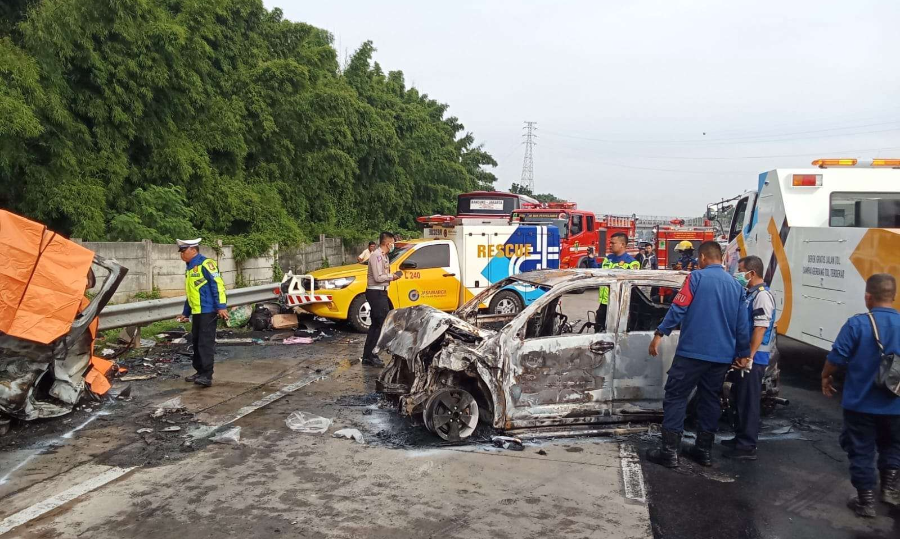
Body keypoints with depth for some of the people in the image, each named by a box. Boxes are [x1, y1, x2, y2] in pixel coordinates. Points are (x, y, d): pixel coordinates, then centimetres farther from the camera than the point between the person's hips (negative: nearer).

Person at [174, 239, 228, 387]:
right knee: (196, 342, 14)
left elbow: (218, 284, -18)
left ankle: (207, 376, -9)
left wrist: (221, 306, -24)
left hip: (208, 311, -10)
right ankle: (200, 372, 24)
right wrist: (185, 313, 29)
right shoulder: (189, 268, 18)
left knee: (206, 343, -10)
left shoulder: (205, 264, -12)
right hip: (196, 312, 10)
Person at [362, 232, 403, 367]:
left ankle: (368, 356, 19)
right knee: (383, 324, -8)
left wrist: (392, 276, 2)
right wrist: (392, 276, -9)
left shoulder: (384, 256, 14)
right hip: (376, 293, -10)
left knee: (376, 325, 14)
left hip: (380, 292, 10)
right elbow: (378, 277, -23)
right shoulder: (377, 256, -17)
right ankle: (370, 356, -4)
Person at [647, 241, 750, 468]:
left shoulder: (697, 278, -6)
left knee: (676, 397, -1)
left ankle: (669, 451, -2)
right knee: (710, 399, 16)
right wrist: (743, 354, 20)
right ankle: (704, 450, 22)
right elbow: (742, 324, 13)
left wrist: (660, 333, -10)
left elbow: (678, 309, -14)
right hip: (722, 355, 6)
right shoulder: (736, 285, 11)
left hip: (693, 351, -6)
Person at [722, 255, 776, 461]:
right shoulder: (749, 294, 15)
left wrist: (749, 357, -23)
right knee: (740, 399, 17)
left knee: (749, 402, -4)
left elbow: (760, 329, -21)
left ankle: (748, 447, 1)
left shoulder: (762, 295, -15)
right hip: (743, 355, 10)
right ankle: (741, 438, 28)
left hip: (753, 358, -10)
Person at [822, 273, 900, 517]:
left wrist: (826, 376, 5)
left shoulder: (857, 323, -17)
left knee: (861, 451, 9)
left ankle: (866, 500, 16)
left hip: (860, 402, -3)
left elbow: (836, 358, -13)